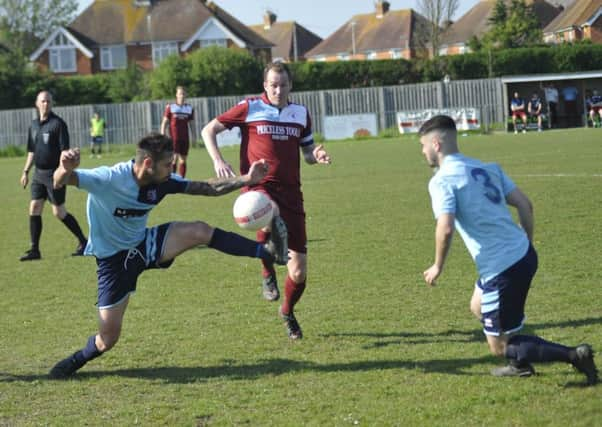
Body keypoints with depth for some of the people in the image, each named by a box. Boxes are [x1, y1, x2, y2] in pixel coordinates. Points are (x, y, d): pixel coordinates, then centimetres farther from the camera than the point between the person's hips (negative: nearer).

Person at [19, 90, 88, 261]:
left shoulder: (58, 124, -10)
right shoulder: (34, 125, 11)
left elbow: (65, 150, -14)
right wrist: (26, 171, 18)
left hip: (54, 174, -7)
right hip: (39, 173, 7)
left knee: (59, 212, -4)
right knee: (34, 208, 1)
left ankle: (83, 242, 11)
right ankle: (34, 250, 6)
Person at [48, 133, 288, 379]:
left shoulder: (162, 182, -11)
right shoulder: (109, 179, -29)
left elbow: (207, 188, -2)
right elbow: (60, 182, -39)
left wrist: (247, 179, -14)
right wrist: (66, 169, -64)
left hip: (143, 245, 5)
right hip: (113, 259, -5)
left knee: (199, 231, -19)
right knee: (108, 340, -5)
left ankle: (265, 252, -14)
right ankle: (75, 362, 26)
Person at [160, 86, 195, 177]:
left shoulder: (189, 108, 8)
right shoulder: (170, 107, -1)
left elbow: (191, 124, 14)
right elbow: (164, 122, 1)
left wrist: (194, 136, 6)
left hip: (185, 138, 4)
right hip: (173, 138, -4)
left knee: (183, 160, 5)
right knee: (174, 158, -13)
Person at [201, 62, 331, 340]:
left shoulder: (300, 113, 12)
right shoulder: (250, 108, 1)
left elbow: (307, 152, 22)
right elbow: (209, 130, 6)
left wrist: (316, 156, -2)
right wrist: (218, 161, -9)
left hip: (291, 192, 4)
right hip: (258, 187, -4)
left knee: (299, 271, 1)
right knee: (270, 215, -43)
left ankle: (288, 312, 32)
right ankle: (268, 275, -20)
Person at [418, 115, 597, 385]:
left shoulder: (441, 181, -11)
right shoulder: (487, 168, 12)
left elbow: (445, 228, -22)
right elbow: (524, 204, 9)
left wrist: (438, 267, -7)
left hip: (501, 269, -9)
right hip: (524, 254, 9)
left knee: (500, 347, 5)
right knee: (478, 307, 33)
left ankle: (574, 356, -7)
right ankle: (520, 364, 41)